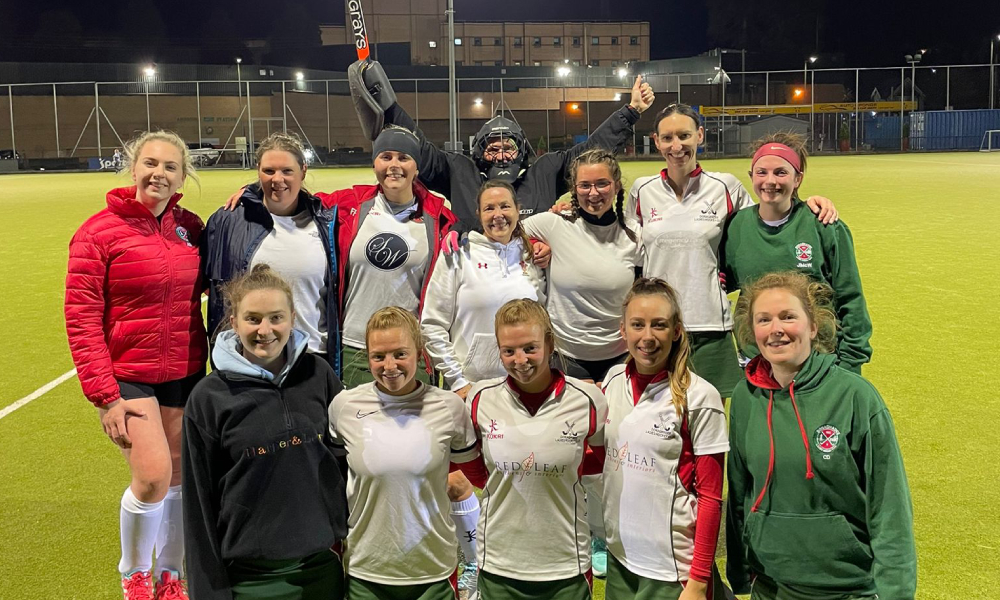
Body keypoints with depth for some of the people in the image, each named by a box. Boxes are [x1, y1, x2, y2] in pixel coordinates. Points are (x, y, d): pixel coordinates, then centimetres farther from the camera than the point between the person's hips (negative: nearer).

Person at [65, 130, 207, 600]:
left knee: (178, 477, 11)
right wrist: (104, 397, -13)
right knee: (153, 476, -12)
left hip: (186, 374, 4)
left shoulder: (190, 226, 3)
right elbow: (81, 318, -10)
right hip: (129, 376, -4)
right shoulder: (98, 232, -9)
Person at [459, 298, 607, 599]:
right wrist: (507, 478, 2)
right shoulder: (481, 397, -6)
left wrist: (561, 468, 0)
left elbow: (604, 458, 9)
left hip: (566, 565, -1)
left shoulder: (587, 399, -9)